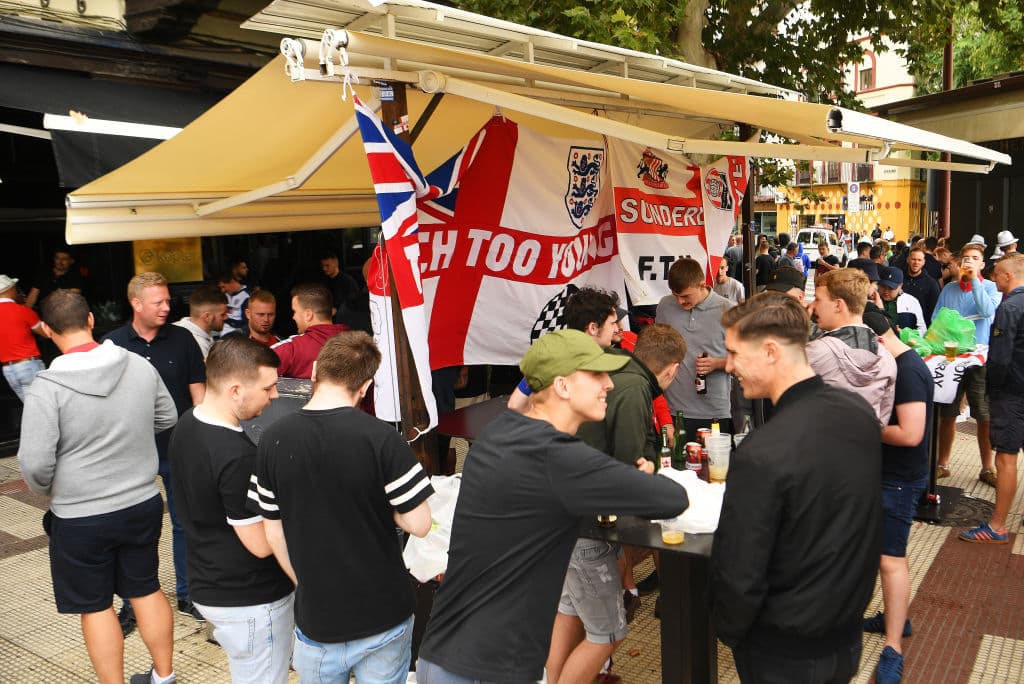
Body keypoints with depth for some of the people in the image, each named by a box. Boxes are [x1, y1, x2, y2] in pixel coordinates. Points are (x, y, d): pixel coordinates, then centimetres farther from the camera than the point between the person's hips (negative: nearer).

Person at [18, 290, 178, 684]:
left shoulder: (46, 388, -19)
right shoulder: (140, 366, -7)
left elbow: (35, 463, -19)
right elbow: (167, 419, 7)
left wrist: (45, 490, 2)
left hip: (81, 517, -4)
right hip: (143, 504, 4)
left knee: (95, 606, 13)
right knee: (146, 590, 20)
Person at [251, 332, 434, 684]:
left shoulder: (273, 440, -9)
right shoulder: (381, 438, -20)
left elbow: (274, 534, -1)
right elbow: (419, 524, -15)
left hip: (316, 619, 2)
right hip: (383, 616, -2)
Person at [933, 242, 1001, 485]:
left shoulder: (991, 287, 0)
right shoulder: (949, 289, 9)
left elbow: (988, 311, -19)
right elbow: (935, 321, 9)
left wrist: (975, 280, -19)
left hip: (980, 359, -2)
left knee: (985, 417, 1)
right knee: (947, 415, 8)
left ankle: (987, 468, 15)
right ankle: (942, 464, 20)